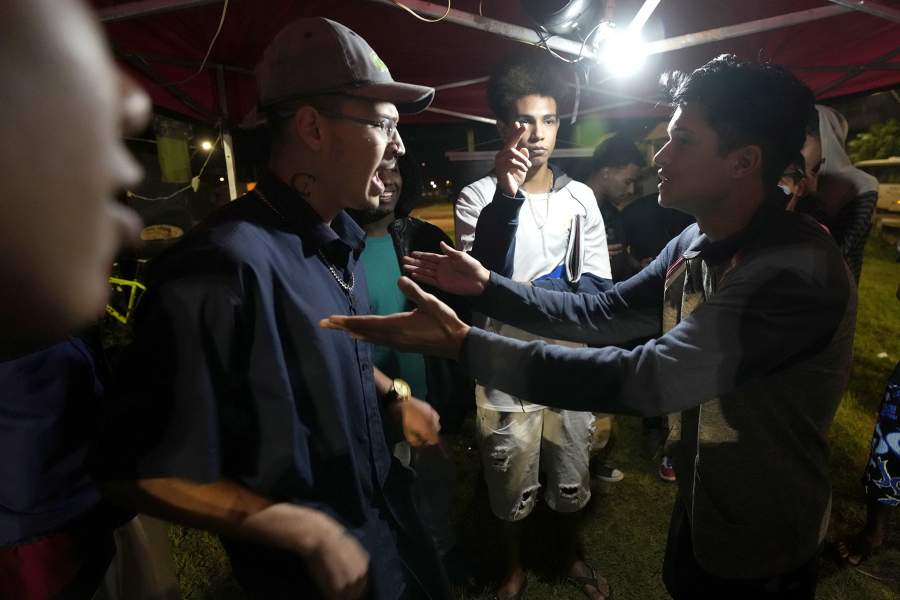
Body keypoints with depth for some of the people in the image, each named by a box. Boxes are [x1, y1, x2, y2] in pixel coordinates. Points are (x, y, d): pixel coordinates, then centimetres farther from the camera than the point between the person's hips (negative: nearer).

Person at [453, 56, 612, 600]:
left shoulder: (580, 197, 1)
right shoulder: (479, 197, -9)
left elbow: (597, 286, 0)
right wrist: (507, 196, -30)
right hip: (505, 373, -2)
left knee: (571, 477, 21)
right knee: (511, 487, 16)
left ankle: (572, 556, 48)